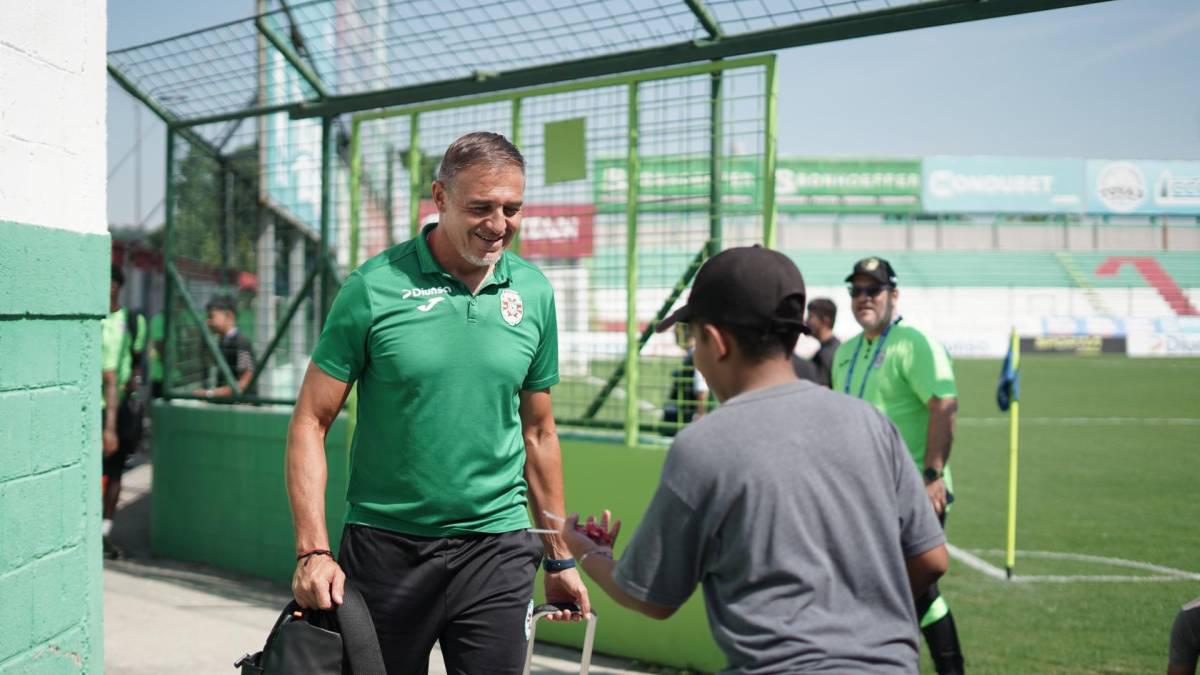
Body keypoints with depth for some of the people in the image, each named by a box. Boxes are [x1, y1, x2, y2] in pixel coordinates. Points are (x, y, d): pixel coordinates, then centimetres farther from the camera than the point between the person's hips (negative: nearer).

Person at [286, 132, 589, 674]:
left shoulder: (534, 294, 3)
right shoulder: (375, 287, -8)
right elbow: (311, 424, -5)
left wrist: (559, 557, 14)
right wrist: (313, 552, -14)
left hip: (496, 549, 2)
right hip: (384, 547, -2)